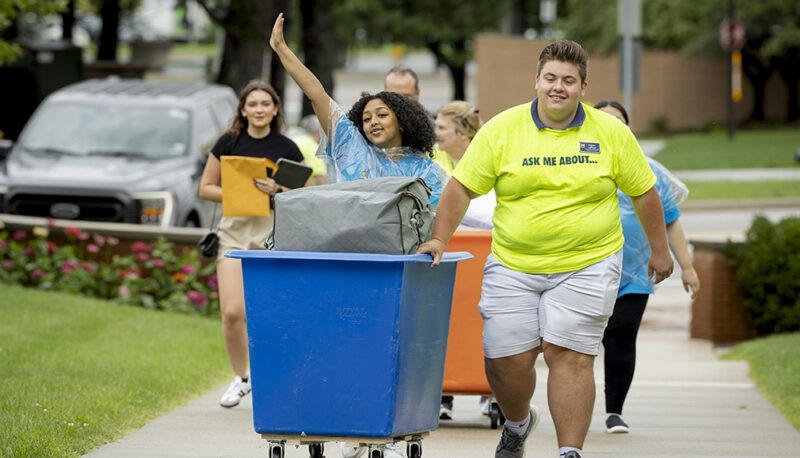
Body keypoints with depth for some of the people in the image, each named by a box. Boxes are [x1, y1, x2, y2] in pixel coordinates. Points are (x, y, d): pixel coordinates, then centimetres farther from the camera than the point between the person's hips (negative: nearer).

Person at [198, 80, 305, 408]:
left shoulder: (287, 149, 4)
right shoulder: (229, 143, 6)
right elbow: (206, 187, 10)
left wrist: (279, 190, -12)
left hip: (272, 231, -1)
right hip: (234, 229, 1)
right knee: (232, 313, -9)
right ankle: (241, 378, 12)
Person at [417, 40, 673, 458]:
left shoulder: (611, 133, 1)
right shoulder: (501, 130, -1)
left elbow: (643, 192, 10)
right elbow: (462, 187, -2)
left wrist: (659, 250, 13)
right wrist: (439, 239, -12)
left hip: (586, 265, -1)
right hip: (512, 266, 1)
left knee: (569, 356, -11)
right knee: (507, 360, 1)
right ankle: (518, 424, 33)